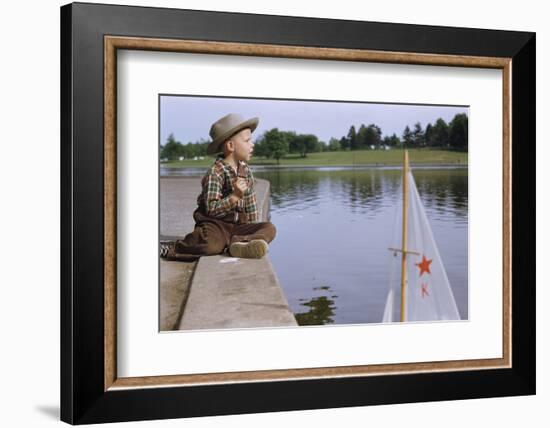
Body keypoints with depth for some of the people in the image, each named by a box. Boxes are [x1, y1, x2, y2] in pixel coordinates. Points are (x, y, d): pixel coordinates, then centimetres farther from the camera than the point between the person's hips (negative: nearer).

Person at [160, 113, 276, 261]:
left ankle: (238, 243, -34)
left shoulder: (245, 170, 12)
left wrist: (254, 226, 17)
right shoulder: (215, 173, -12)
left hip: (237, 225, 7)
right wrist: (235, 196, -28)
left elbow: (251, 202, 22)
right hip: (215, 224, -7)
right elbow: (211, 209, -20)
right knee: (210, 244, -36)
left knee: (269, 228, -13)